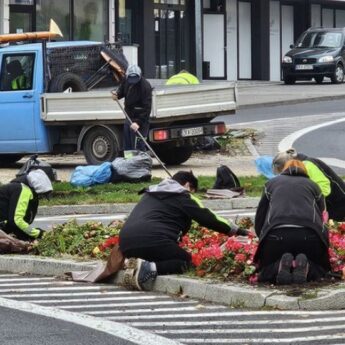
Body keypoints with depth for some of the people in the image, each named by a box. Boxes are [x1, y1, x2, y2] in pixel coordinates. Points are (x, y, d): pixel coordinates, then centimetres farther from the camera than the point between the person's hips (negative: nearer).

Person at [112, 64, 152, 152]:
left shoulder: (145, 86, -23)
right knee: (127, 146, 17)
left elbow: (147, 108, -24)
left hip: (140, 119, -8)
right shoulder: (126, 81, -2)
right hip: (129, 118, 8)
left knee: (138, 148, -10)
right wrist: (117, 95, -6)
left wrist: (138, 122, -30)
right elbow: (121, 90, 19)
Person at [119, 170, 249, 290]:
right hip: (153, 240, -7)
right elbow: (208, 218, 9)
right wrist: (236, 230, 18)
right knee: (185, 261, 10)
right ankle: (151, 268, -19)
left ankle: (137, 264, -4)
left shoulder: (150, 193, 30)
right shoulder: (183, 197, 10)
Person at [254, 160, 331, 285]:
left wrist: (263, 238, 37)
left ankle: (280, 265, -15)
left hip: (276, 234, 0)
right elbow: (321, 216, 27)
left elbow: (259, 219, 24)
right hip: (310, 235, 0)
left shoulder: (272, 183, 28)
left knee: (266, 272, 20)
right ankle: (304, 266, -12)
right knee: (319, 269, 23)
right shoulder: (313, 185, 28)